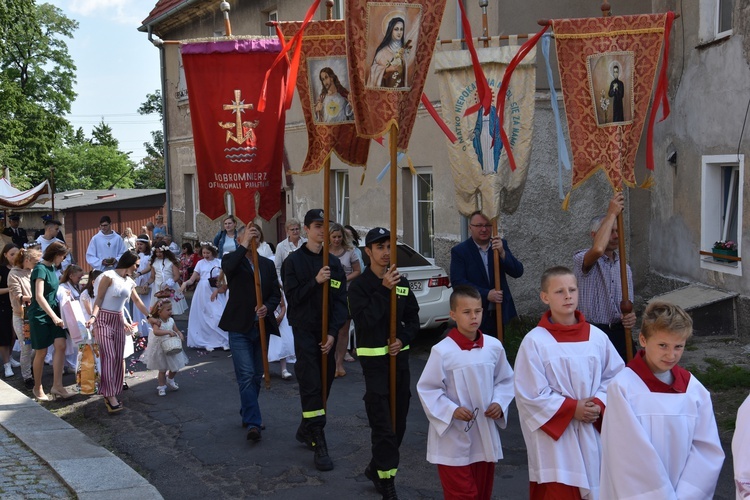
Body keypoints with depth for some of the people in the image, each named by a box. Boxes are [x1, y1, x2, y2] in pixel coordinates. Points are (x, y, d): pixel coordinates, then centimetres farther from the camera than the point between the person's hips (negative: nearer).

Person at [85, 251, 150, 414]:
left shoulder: (129, 282, 12)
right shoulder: (109, 276, -9)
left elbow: (138, 302, 23)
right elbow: (99, 299, -11)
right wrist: (93, 316, -25)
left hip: (118, 320, 7)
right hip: (104, 319, -7)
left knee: (118, 358, 2)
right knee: (109, 356, -14)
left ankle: (110, 395, 9)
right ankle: (111, 396, -16)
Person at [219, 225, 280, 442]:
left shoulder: (268, 264, 11)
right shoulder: (231, 259, -2)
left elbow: (276, 293, 8)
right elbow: (228, 268, -27)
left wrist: (267, 307, -11)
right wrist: (245, 244, -29)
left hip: (261, 326, 5)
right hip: (240, 327, -5)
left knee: (256, 375, 13)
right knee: (246, 375, -10)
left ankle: (247, 414, 29)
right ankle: (253, 423, -11)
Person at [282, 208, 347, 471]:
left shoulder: (333, 263, 8)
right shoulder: (294, 260, -2)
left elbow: (340, 300, 3)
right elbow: (292, 296, -8)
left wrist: (333, 333, -8)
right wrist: (315, 281, -20)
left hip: (327, 333, 4)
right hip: (305, 331, -4)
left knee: (324, 384, 9)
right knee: (311, 385, -9)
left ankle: (306, 429, 29)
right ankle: (319, 444, -8)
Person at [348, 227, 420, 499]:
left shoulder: (402, 282, 8)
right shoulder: (359, 285, -7)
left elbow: (413, 318, 12)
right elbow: (364, 319, -21)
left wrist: (403, 339, -7)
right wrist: (383, 289, -24)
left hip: (399, 356, 6)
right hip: (375, 359, -6)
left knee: (398, 421, 13)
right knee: (383, 423, -8)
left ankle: (377, 468, 31)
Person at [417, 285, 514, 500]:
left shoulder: (494, 346, -3)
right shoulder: (442, 351, -16)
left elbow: (505, 380, 9)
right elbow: (426, 389, -10)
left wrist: (499, 403, -7)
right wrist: (451, 411, -19)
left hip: (485, 436, 5)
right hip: (453, 438, -4)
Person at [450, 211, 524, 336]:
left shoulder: (501, 245, 7)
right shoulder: (459, 251, -2)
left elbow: (518, 272, -1)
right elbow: (458, 281, -12)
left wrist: (502, 253, -18)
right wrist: (486, 294, -20)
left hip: (499, 314, 3)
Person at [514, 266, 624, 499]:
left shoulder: (597, 337, 2)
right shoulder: (534, 342, -11)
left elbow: (615, 377, 8)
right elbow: (530, 394, -12)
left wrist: (599, 404, -10)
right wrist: (572, 408, -14)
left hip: (593, 437, 4)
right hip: (554, 438, -4)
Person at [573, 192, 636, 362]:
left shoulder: (625, 268, 16)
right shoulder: (581, 259, -5)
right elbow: (597, 250, -30)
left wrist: (631, 317, -3)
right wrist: (612, 213, -21)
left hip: (620, 333, 6)